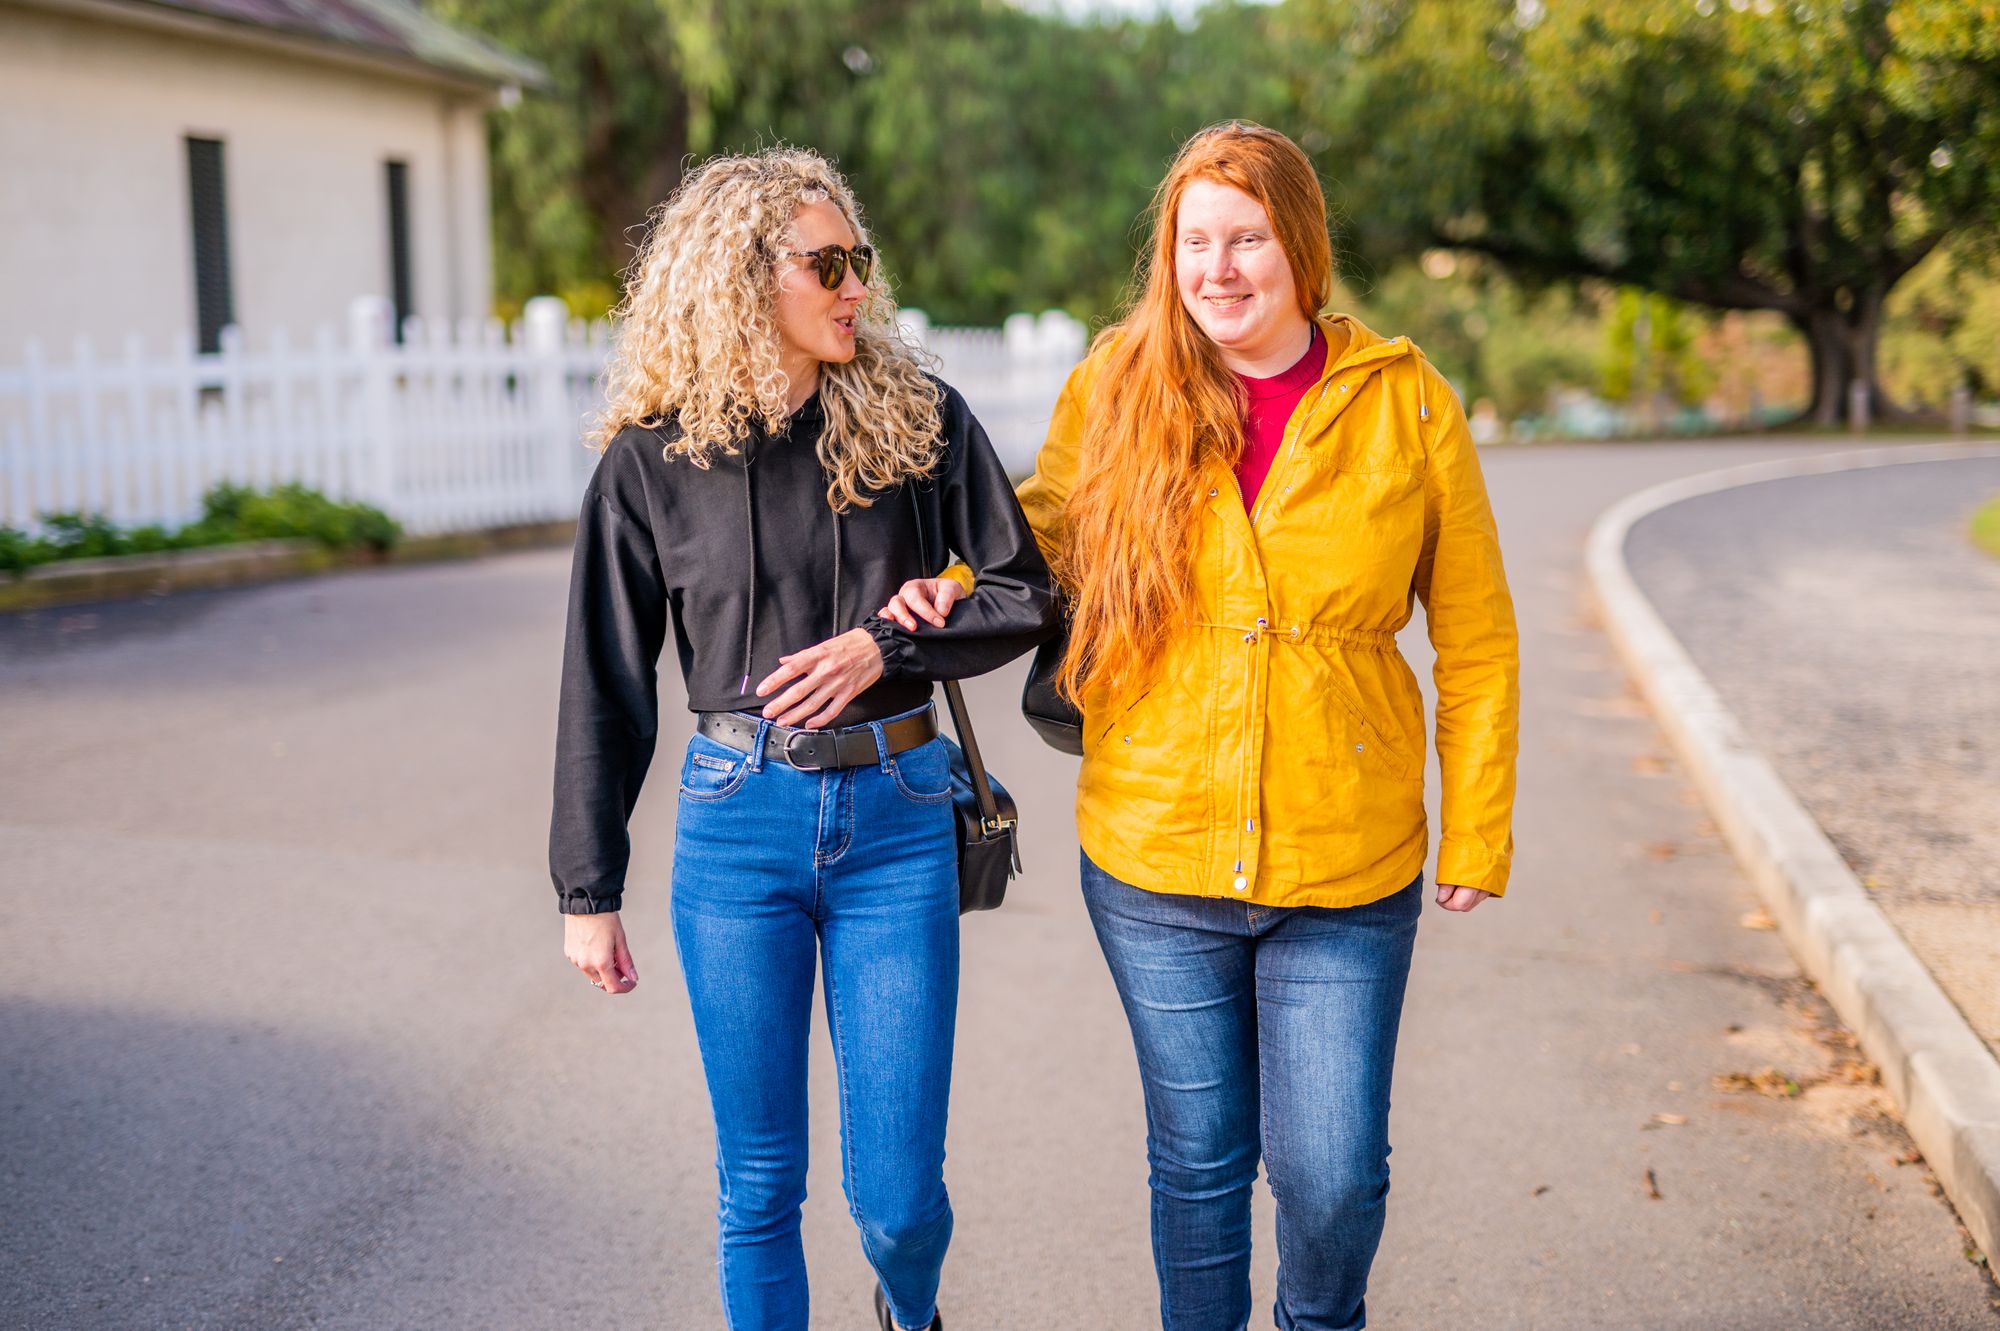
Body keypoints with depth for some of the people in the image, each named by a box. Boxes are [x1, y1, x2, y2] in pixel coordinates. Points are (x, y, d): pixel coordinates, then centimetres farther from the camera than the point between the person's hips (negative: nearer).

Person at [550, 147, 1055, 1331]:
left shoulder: (919, 416, 1)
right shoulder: (655, 458, -1)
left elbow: (1026, 596, 3)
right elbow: (609, 685, 4)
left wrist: (887, 642, -14)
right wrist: (589, 891, 5)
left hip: (896, 816, 1)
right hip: (738, 824, 0)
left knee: (899, 1191, 6)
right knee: (760, 1181, 9)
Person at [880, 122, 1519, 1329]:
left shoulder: (1407, 404, -3)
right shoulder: (1116, 389, -1)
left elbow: (1477, 640, 3)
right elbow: (1050, 526, 16)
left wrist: (1476, 836, 2)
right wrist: (956, 588, -4)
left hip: (1348, 869, -1)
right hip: (1156, 863, 1)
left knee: (1332, 1173, 4)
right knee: (1200, 1162, 13)